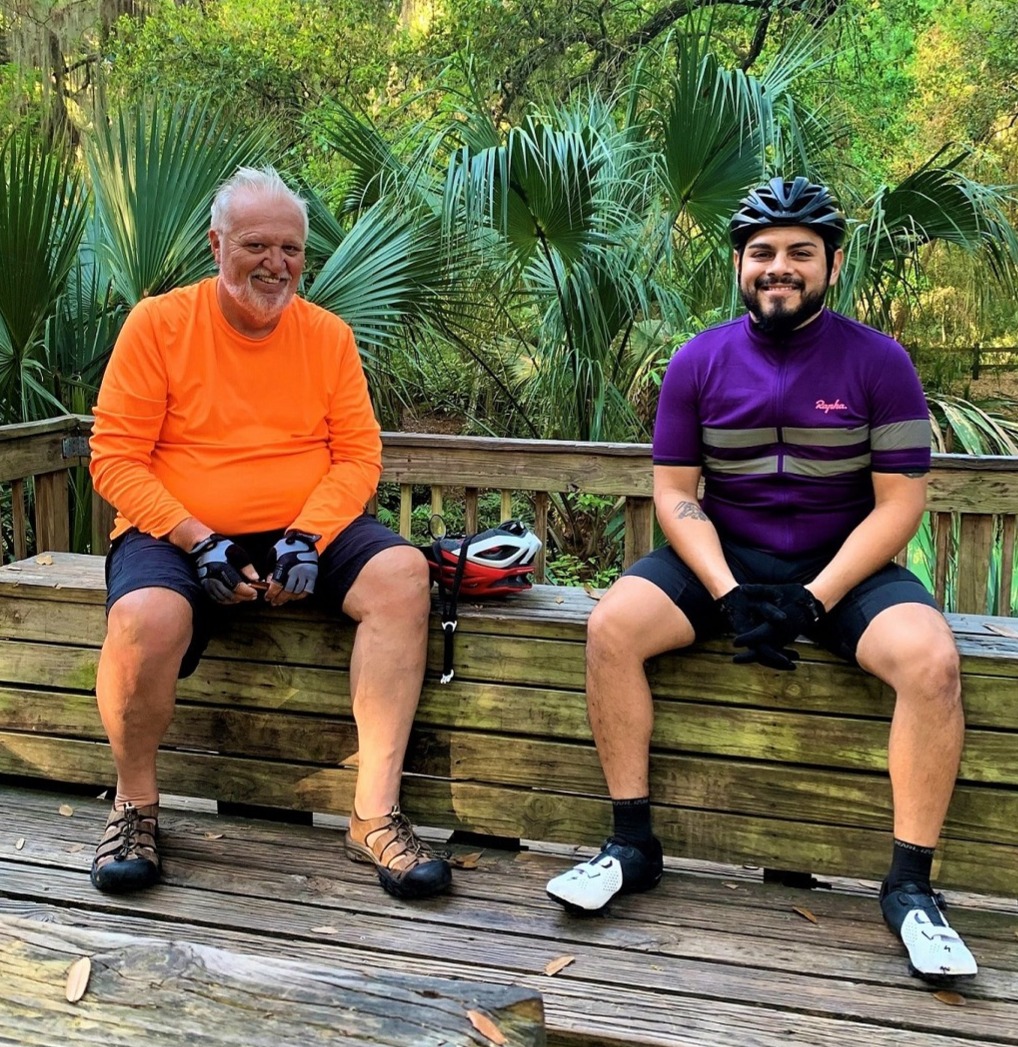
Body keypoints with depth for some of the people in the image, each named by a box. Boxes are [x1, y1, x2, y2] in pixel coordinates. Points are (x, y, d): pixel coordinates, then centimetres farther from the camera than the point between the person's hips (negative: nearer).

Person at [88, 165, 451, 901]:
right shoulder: (158, 324, -2)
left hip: (307, 530, 3)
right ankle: (136, 806, -4)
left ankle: (376, 813, -22)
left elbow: (358, 455, 1)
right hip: (180, 534, -2)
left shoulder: (328, 335, 5)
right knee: (143, 619, -34)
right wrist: (199, 542, -18)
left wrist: (305, 538, -17)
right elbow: (115, 459, -6)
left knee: (402, 572, -25)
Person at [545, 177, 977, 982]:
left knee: (931, 660, -29)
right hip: (724, 558, 2)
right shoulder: (699, 362, 0)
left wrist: (812, 601, -18)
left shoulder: (878, 362, -5)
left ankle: (911, 883, -14)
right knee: (610, 628, -23)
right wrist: (730, 593, -17)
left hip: (841, 568, -1)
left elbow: (900, 500, -7)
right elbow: (674, 492, -1)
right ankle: (632, 844, -9)